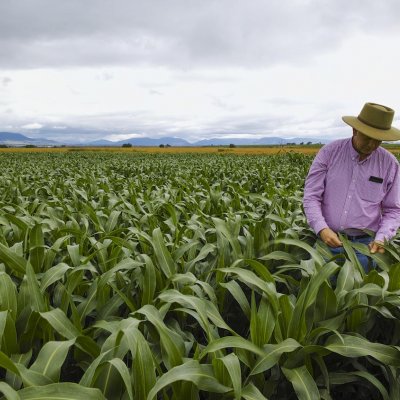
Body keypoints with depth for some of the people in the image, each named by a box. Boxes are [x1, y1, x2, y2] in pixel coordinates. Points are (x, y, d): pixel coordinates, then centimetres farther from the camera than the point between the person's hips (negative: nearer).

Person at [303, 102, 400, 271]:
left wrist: (381, 238, -11)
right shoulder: (329, 152, -5)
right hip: (326, 238, -1)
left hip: (364, 244, 1)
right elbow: (311, 196, -7)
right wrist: (322, 229, -20)